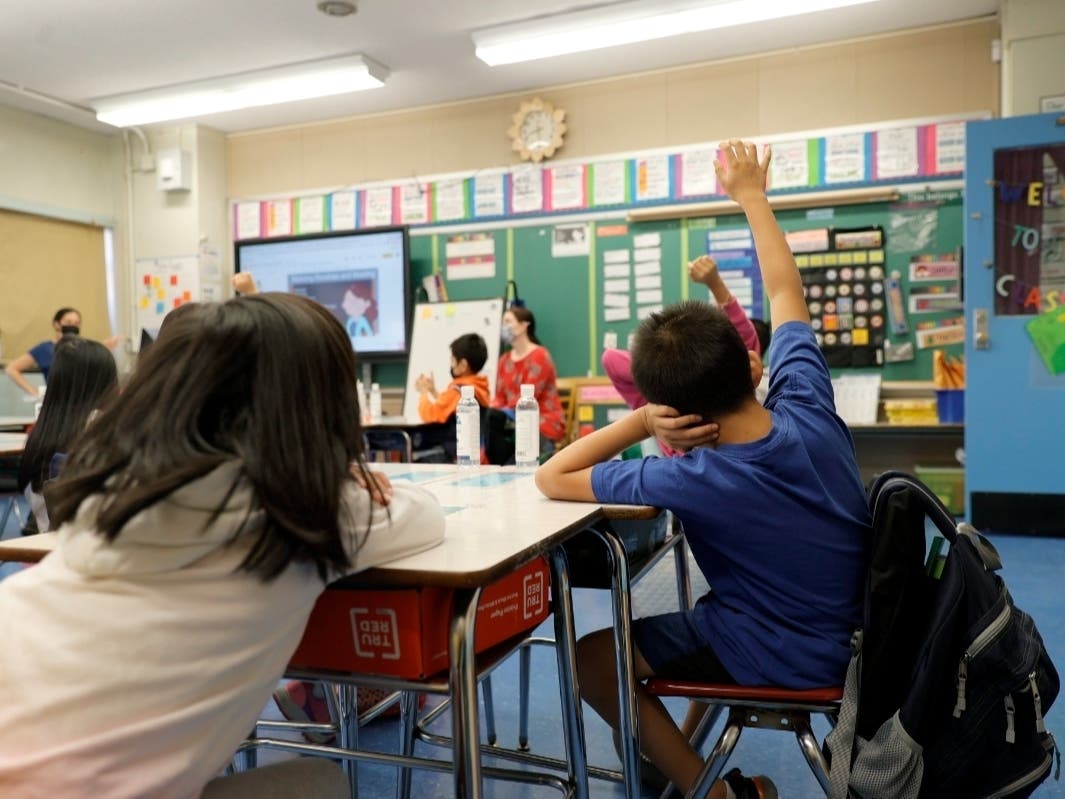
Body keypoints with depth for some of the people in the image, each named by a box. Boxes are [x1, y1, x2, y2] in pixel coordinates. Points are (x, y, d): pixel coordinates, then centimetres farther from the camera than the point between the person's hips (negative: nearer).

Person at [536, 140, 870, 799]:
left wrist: (640, 421, -24)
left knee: (592, 656, 5)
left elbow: (552, 479, -21)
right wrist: (752, 195, 9)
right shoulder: (809, 409, -17)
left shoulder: (696, 481, -31)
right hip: (852, 633, 7)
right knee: (693, 617, 30)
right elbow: (785, 290, -1)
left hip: (785, 657, -7)